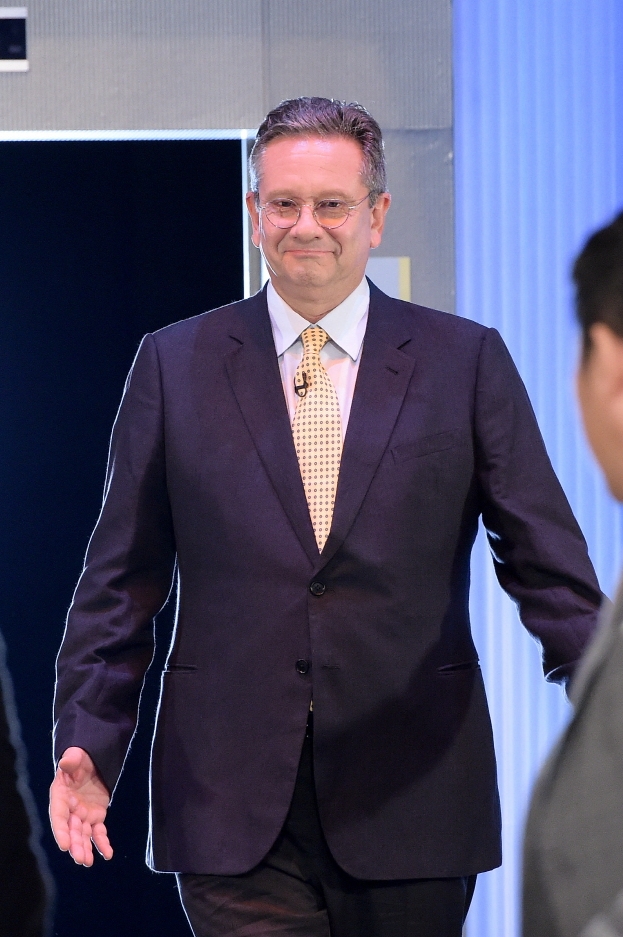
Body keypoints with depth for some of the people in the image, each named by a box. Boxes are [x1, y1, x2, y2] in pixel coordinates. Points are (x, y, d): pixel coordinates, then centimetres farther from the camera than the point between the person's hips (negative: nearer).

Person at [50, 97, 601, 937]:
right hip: (234, 803, 0)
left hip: (411, 801, 0)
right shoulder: (173, 364, 6)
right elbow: (121, 581, 7)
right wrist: (87, 745, -2)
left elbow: (549, 567, 3)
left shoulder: (467, 362, 4)